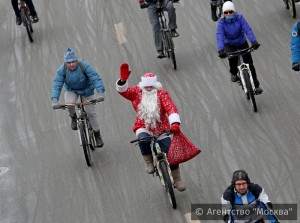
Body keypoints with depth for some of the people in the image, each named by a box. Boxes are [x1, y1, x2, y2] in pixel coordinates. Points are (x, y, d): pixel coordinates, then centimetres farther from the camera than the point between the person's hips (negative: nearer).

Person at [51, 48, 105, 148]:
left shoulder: (84, 66, -30)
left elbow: (96, 78, -36)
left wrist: (100, 92, -50)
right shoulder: (62, 70, -24)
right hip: (71, 90, 1)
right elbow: (57, 85, -27)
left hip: (86, 90, -1)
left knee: (91, 113, -4)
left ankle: (97, 136, 16)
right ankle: (73, 117, 4)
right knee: (69, 103, -31)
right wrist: (55, 100, -40)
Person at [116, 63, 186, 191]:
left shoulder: (161, 93, -8)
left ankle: (177, 179, 14)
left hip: (161, 128, 0)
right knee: (143, 140, -36)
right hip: (143, 127, 0)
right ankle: (148, 161, -7)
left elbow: (171, 108, -20)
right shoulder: (137, 92, -2)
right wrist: (123, 80, -41)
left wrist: (175, 123, -37)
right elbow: (123, 90, -18)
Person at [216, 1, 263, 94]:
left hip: (242, 43, 1)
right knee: (232, 59, -26)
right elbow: (219, 35, -34)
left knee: (249, 63, -6)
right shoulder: (221, 22, -23)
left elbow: (247, 29, -32)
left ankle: (256, 85, 7)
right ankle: (234, 73, 9)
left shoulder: (239, 18, -22)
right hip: (229, 44, -1)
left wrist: (254, 41, -47)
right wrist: (221, 50, -48)